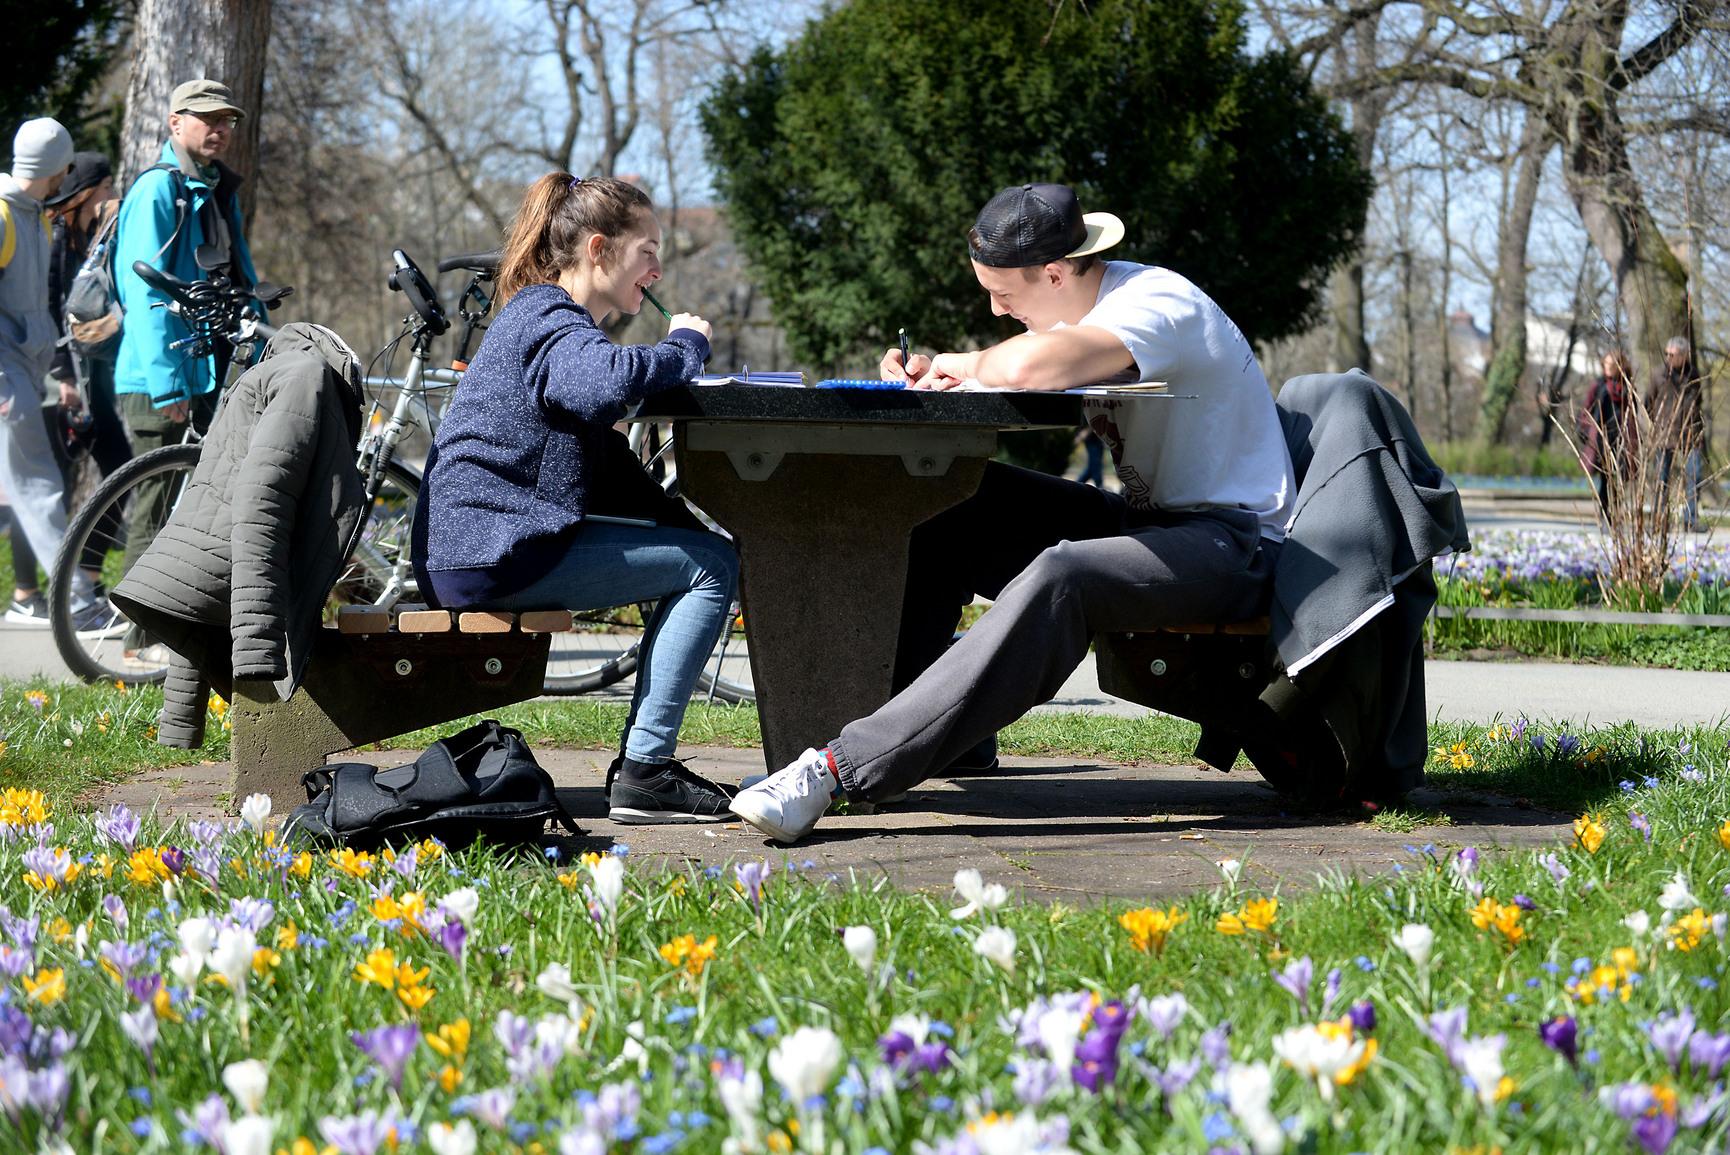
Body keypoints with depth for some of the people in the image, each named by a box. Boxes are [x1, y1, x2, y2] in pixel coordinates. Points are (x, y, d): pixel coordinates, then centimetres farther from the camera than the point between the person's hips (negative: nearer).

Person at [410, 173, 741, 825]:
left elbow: (607, 473, 24)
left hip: (486, 547, 11)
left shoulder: (547, 320, 24)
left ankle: (640, 763, 16)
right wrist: (687, 344, -15)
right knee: (711, 566, -11)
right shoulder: (545, 319, -9)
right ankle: (643, 774, -15)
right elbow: (608, 382, -34)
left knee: (700, 549, 21)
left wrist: (686, 523, 11)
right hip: (490, 550, -11)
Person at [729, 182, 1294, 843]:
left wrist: (971, 365, -16)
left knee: (1058, 579, -36)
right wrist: (935, 379, -7)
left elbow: (1028, 367, -36)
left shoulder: (1161, 304, -20)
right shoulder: (1085, 303, 9)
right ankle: (870, 712, -10)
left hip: (1237, 541, -10)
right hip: (1147, 518, 10)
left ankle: (844, 768, -42)